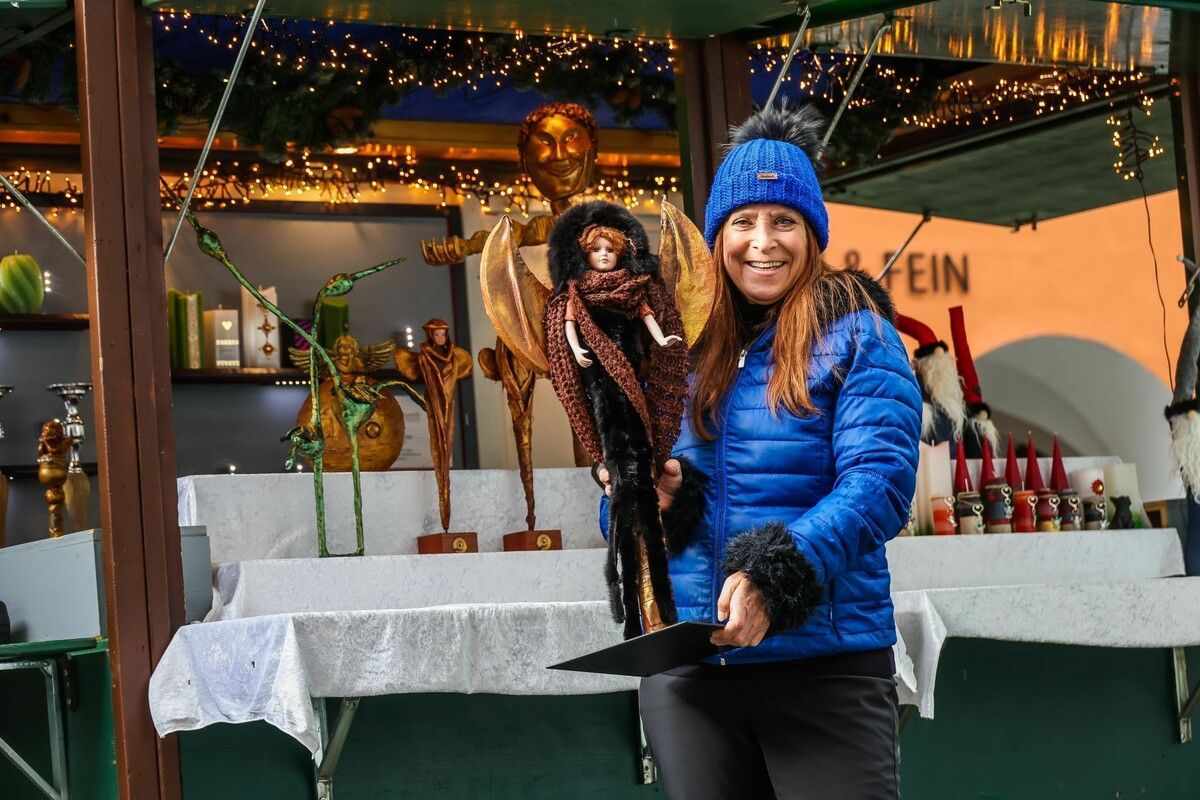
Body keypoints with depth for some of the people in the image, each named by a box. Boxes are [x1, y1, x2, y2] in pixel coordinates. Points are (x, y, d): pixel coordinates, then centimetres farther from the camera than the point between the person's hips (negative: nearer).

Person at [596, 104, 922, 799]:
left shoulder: (854, 335, -2)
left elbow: (881, 479, -15)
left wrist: (774, 576, -27)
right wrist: (657, 498, -10)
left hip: (823, 663, -4)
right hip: (686, 662, 5)